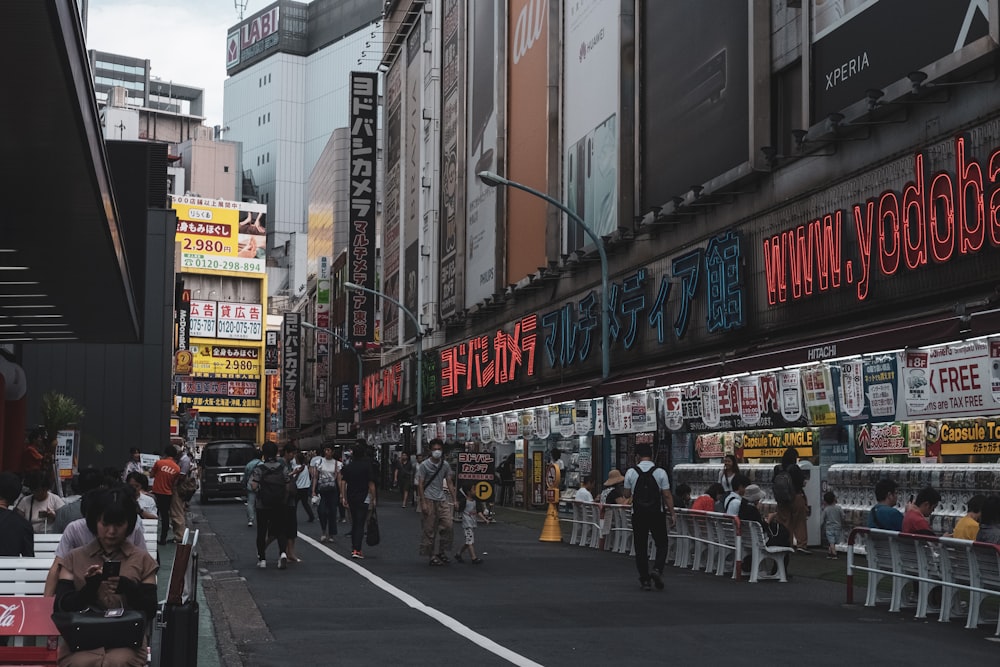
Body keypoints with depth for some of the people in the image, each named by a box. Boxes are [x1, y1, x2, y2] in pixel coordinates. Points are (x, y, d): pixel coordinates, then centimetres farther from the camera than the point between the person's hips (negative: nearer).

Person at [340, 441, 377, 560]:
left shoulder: (348, 467, 6)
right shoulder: (367, 466, -7)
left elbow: (343, 482, 3)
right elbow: (371, 484, -9)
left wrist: (343, 497, 6)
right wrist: (373, 498, -2)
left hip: (351, 498, 5)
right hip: (364, 498, -5)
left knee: (354, 523, 18)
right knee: (360, 524, -7)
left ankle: (354, 548, 21)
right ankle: (357, 550, -16)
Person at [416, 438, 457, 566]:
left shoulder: (445, 465, 10)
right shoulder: (424, 465, -3)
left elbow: (449, 483, 13)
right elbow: (420, 484, -5)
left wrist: (454, 500, 6)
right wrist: (423, 503, -12)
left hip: (442, 499, 4)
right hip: (429, 500, -4)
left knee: (447, 525, -7)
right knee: (429, 530, -1)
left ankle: (441, 552, 7)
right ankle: (431, 555, 7)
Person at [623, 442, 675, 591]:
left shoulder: (631, 472, -4)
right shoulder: (660, 472, -7)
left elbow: (627, 495, 3)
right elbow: (667, 495, -7)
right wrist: (672, 513, 2)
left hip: (638, 514, 1)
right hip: (656, 514, -1)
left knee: (640, 547, 9)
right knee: (661, 544, 11)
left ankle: (644, 580, 9)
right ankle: (657, 569, -12)